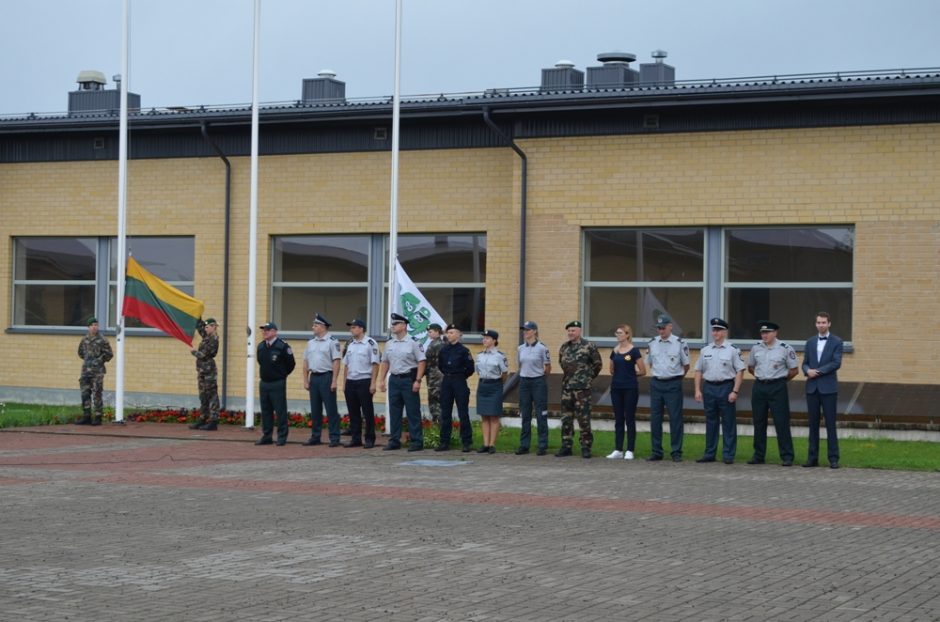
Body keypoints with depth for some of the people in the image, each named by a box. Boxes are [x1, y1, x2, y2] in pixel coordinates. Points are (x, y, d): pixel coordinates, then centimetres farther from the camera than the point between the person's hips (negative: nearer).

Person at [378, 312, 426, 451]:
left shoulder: (413, 343, -7)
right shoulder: (389, 344, 12)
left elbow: (421, 362, -10)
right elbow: (385, 363, 17)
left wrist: (418, 381, -16)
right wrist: (381, 380, 10)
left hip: (408, 379, -6)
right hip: (394, 379, 6)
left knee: (413, 412, -3)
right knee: (394, 412, 8)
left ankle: (416, 441, 1)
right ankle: (394, 441, 14)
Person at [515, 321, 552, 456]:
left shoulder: (542, 348, -7)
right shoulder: (520, 349, 7)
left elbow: (548, 368, 1)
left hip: (538, 382, -5)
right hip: (524, 382, 5)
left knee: (541, 415, -1)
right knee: (525, 415, 7)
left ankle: (542, 446, 2)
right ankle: (524, 445, 11)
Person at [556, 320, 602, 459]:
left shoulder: (589, 346, -6)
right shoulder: (564, 347, 11)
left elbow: (598, 364, 1)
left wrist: (589, 377, 5)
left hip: (582, 388, -5)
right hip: (566, 387, 5)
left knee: (584, 418, -4)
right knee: (566, 418, 7)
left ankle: (586, 447, 3)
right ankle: (566, 446, 12)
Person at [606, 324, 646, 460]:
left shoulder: (634, 351, -7)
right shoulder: (615, 351, 9)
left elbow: (642, 371, -6)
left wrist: (630, 373, 5)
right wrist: (620, 374, 8)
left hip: (630, 388, -5)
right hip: (616, 388, 5)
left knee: (630, 419, -1)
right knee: (618, 419, 8)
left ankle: (630, 450, 3)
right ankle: (618, 450, 12)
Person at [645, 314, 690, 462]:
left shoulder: (680, 344, -6)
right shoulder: (652, 343, 6)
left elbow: (686, 365, 4)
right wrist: (656, 375, 14)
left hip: (673, 384, -4)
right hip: (656, 383, 4)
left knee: (675, 418, -2)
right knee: (655, 418, 6)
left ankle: (676, 452, 4)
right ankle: (656, 452, 13)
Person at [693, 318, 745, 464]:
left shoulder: (733, 351, -2)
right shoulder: (705, 351, 10)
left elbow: (740, 371, -6)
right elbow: (698, 371, 14)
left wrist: (735, 391, -13)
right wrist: (698, 390, 4)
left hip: (726, 387, -4)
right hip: (709, 387, 4)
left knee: (728, 423, -1)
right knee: (710, 422, 9)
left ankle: (728, 455, 4)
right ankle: (709, 454, 16)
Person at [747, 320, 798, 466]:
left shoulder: (785, 349, -6)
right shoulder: (756, 349, 6)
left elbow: (794, 370, 0)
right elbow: (750, 367, 20)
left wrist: (780, 379, 5)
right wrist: (761, 377, 12)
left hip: (777, 388, -4)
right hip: (759, 387, 4)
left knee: (781, 422, -5)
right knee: (759, 422, 8)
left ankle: (787, 457, -1)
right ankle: (758, 455, 17)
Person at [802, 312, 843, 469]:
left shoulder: (836, 342, 1)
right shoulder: (810, 342, 14)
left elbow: (836, 363, -9)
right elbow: (805, 363, 11)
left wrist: (818, 371, -14)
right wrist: (808, 371, -11)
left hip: (828, 388, -4)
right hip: (812, 388, 4)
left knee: (830, 423, -3)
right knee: (813, 423, 5)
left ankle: (833, 458, 0)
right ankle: (813, 457, 8)